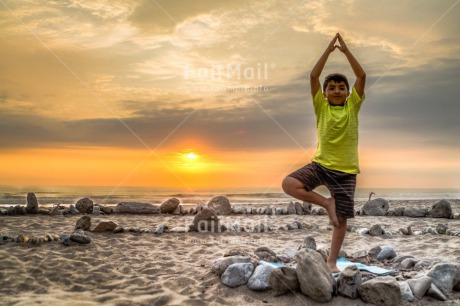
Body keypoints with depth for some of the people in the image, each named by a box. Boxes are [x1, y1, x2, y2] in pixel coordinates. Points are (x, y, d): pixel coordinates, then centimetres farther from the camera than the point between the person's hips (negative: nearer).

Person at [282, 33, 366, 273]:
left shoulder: (352, 107, 3)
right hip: (320, 164, 0)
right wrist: (329, 50, -7)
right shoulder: (321, 106, 2)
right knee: (288, 184, -23)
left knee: (342, 219, 3)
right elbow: (313, 76, -7)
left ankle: (332, 261, 20)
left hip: (345, 170, 0)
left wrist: (346, 50, -5)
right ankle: (326, 203, -4)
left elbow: (362, 76, -6)